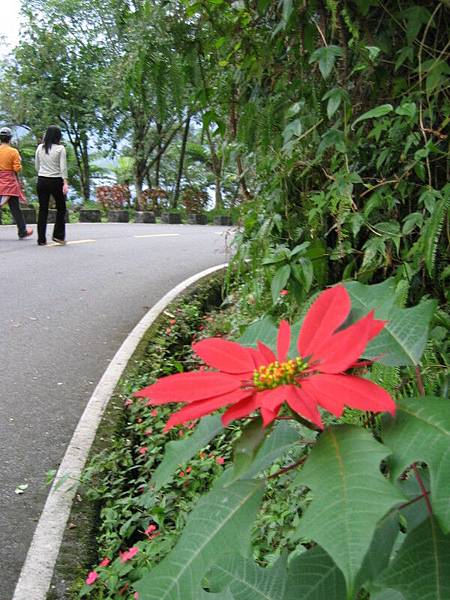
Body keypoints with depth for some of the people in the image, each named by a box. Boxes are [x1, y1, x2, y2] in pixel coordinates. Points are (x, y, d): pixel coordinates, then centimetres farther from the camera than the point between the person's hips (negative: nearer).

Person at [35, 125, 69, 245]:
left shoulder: (40, 148, 5)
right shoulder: (60, 148, -6)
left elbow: (37, 167, 11)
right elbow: (63, 167, -12)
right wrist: (65, 183, -13)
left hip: (42, 180, 4)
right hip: (56, 181, -4)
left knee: (43, 210, 6)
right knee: (61, 208, 12)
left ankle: (41, 239, 5)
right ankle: (58, 235, 6)